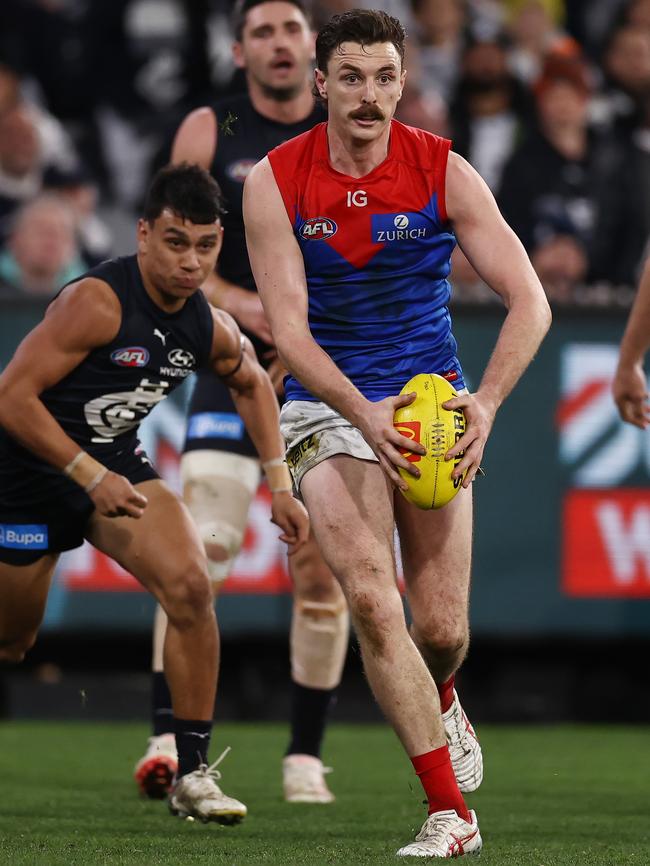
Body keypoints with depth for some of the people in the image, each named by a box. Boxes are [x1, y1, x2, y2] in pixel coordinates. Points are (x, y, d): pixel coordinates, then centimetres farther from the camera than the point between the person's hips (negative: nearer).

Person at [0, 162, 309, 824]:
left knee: (189, 586, -17)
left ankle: (192, 771, -10)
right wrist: (91, 476, -29)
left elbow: (252, 384, 18)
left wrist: (279, 486, 10)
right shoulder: (96, 302, -27)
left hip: (116, 462, 5)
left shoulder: (209, 329, -6)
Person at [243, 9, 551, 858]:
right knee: (371, 597, -21)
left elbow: (529, 300, -12)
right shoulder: (275, 182, -9)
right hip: (327, 406, -1)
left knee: (442, 629, 0)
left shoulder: (443, 172, -8)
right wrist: (364, 413, -30)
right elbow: (288, 328, -14)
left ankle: (439, 703, 41)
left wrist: (486, 402, -28)